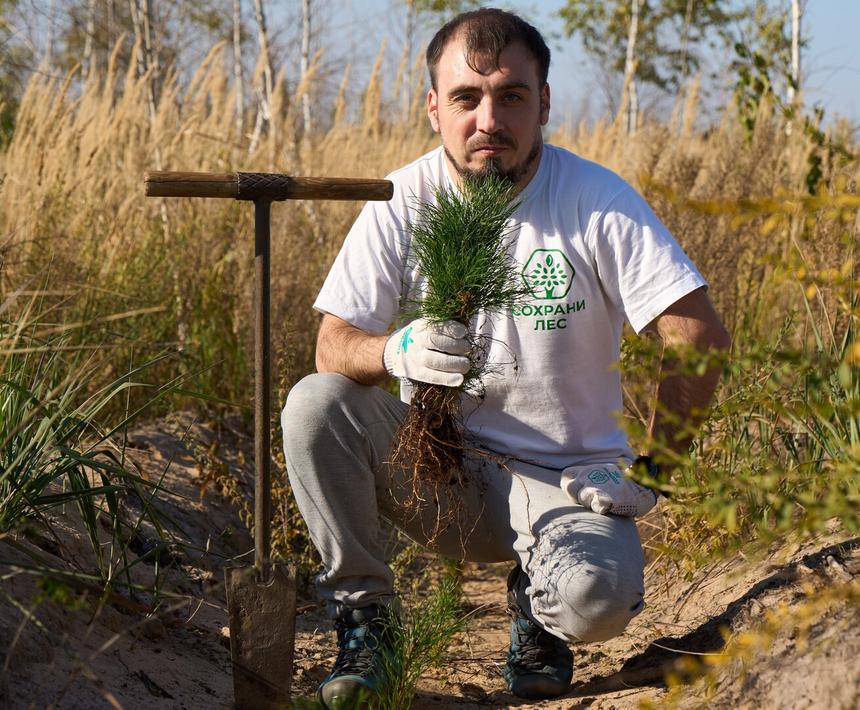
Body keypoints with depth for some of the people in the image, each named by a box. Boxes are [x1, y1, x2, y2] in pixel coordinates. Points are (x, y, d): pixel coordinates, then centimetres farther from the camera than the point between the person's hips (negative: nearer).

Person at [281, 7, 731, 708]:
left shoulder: (598, 201, -11)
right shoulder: (402, 203, -4)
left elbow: (701, 336, -14)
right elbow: (333, 344, -6)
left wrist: (649, 470, -16)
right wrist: (398, 350, -29)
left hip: (563, 478, -2)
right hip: (436, 466, 2)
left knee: (597, 597, -33)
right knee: (315, 403, -23)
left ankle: (538, 604, 7)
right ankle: (362, 615, -6)